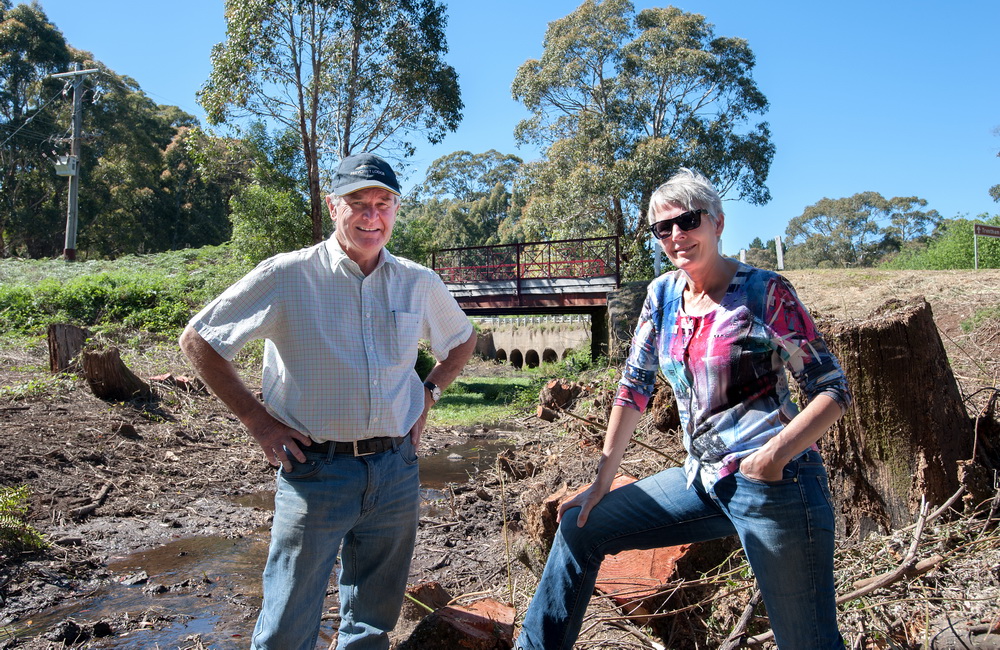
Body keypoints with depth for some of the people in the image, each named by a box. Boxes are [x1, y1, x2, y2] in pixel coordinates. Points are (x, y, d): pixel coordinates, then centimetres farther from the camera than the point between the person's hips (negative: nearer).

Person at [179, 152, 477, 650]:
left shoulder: (419, 283, 4)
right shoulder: (287, 276, -8)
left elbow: (462, 341, 22)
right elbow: (197, 340, -2)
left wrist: (427, 396, 9)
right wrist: (255, 417, -6)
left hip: (397, 472, 4)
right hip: (315, 472, -3)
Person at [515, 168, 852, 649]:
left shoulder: (765, 293, -10)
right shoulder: (663, 294, 6)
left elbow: (833, 390, -7)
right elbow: (634, 386, 9)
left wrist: (776, 454, -24)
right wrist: (601, 481, 7)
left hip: (773, 484, -6)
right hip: (704, 480, 6)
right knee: (579, 528, 9)